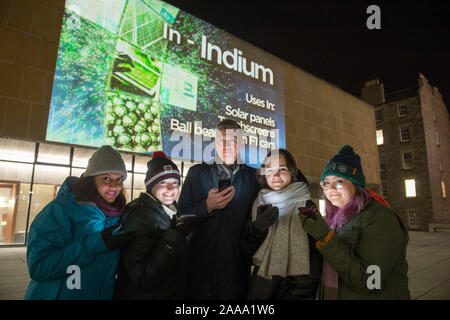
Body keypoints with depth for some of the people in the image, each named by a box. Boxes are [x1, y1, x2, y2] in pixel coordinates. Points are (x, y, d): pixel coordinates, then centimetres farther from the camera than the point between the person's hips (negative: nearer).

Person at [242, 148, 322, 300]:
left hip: (296, 284, -3)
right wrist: (258, 227, -17)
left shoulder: (306, 206, -9)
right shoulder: (259, 205, -1)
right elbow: (248, 249, 0)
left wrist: (303, 292, -14)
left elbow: (316, 254, -9)